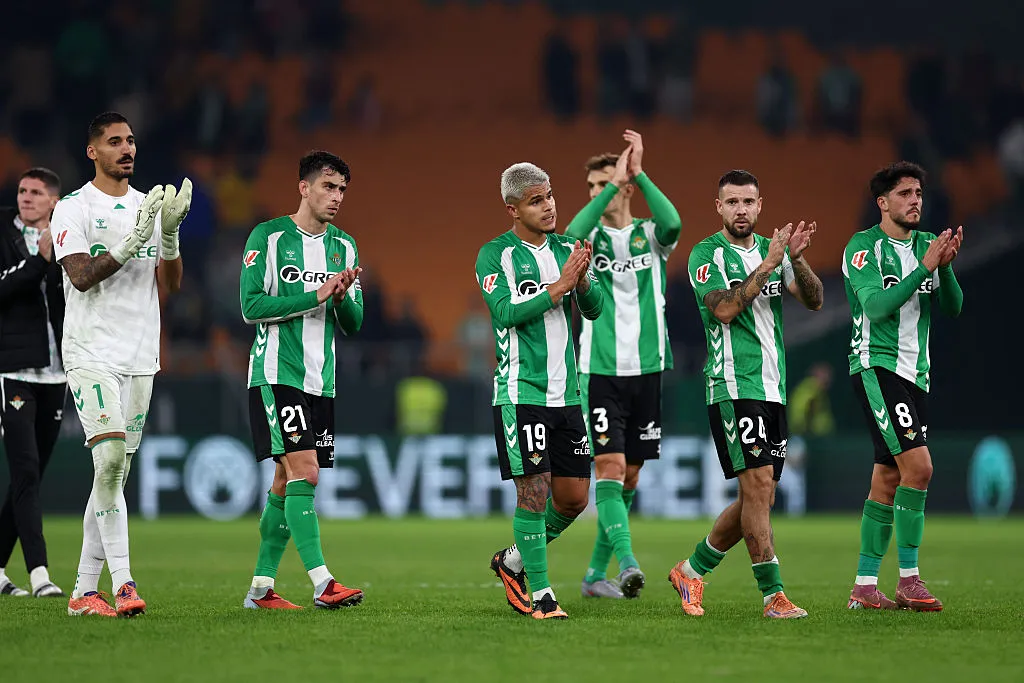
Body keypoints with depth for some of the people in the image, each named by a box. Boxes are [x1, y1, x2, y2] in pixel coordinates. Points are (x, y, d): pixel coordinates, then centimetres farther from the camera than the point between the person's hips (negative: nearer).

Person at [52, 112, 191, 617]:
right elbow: (82, 276, -15)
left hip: (141, 358, 6)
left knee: (115, 474, 5)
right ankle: (122, 583, -21)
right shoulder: (73, 208, -3)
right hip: (91, 353, -6)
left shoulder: (151, 206, 13)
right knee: (110, 457, -21)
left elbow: (171, 283, 6)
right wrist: (134, 241, -23)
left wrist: (169, 234, -10)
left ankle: (84, 591, 10)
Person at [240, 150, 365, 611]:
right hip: (276, 376, -6)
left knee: (287, 484, 8)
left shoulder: (343, 247, 12)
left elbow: (353, 324, 11)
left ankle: (261, 588, 14)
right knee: (304, 471, -17)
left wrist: (342, 297, -11)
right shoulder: (268, 237, -4)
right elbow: (252, 306, -12)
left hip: (321, 381, 6)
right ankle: (322, 582, -22)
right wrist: (316, 295, -16)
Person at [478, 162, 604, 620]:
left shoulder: (566, 250, 11)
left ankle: (513, 561, 28)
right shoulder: (495, 256, -5)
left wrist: (583, 280, -17)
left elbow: (595, 309, 3)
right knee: (534, 491, -9)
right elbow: (508, 311, -17)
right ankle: (539, 592, 1)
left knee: (574, 496, 7)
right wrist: (559, 285, -21)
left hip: (566, 391, 6)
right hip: (521, 391, -6)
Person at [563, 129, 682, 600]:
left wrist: (638, 172, -23)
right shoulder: (592, 236, 1)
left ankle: (595, 574, 17)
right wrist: (613, 185, -26)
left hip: (646, 369, 2)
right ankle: (627, 565, -24)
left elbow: (673, 224, -20)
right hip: (600, 371, -2)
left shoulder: (650, 235, 4)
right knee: (609, 468, -15)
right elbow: (573, 236, -24)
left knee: (629, 477, 7)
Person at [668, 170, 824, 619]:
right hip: (733, 385, -7)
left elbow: (813, 301, 3)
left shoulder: (772, 249, 13)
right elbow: (724, 309, -18)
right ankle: (773, 595, -12)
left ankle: (692, 570, 24)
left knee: (758, 498, 8)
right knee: (759, 484, -14)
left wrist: (796, 259, -13)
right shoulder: (706, 254, -4)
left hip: (774, 388, 7)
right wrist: (766, 266, -21)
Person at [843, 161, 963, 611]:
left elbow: (952, 308, 6)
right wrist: (924, 266, -23)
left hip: (916, 372, 7)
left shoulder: (926, 244, 13)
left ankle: (865, 587, 10)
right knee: (918, 465, -19)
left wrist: (946, 267, -12)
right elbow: (877, 304, -19)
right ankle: (908, 578, -13)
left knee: (888, 481, 6)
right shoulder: (863, 247, -6)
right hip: (876, 366, -7)